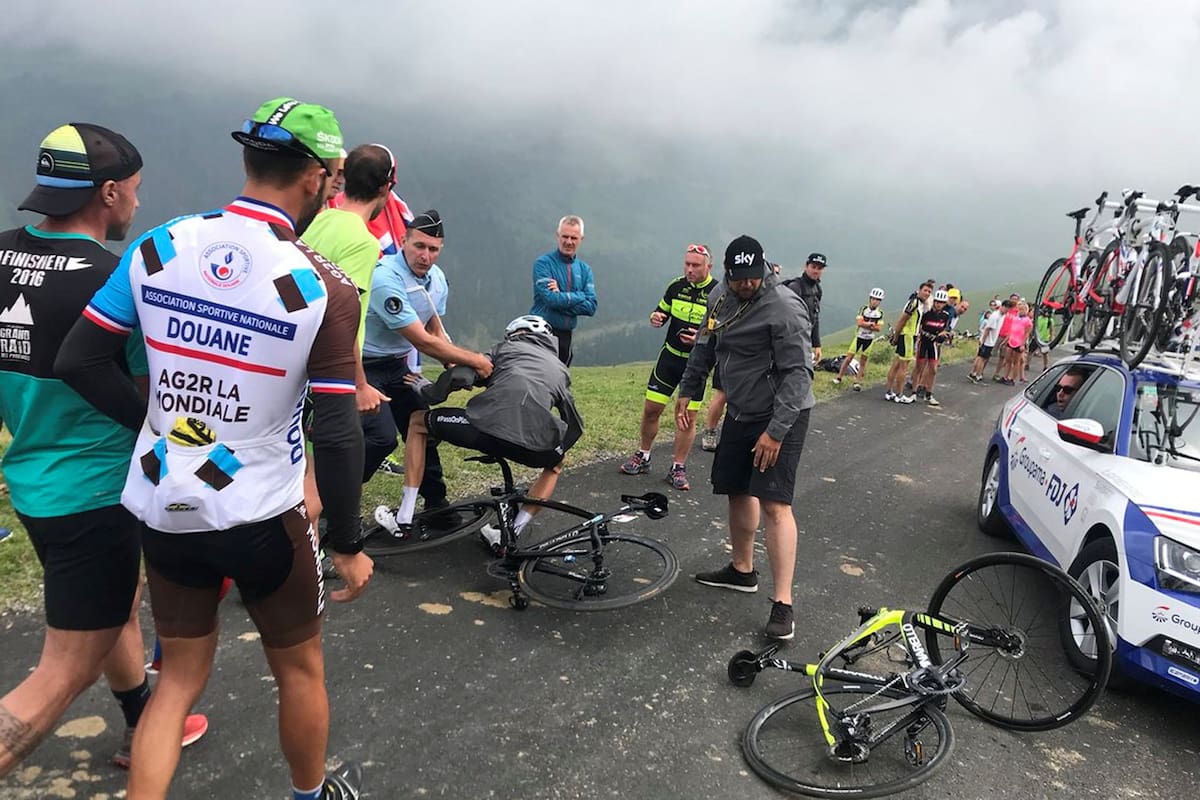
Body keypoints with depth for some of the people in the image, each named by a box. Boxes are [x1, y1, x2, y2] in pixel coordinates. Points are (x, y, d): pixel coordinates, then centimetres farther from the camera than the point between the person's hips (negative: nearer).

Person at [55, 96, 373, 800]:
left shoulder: (158, 248, -5)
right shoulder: (324, 289, -18)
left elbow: (79, 361, -1)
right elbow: (336, 436, -18)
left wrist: (159, 424, 10)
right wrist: (349, 545, -7)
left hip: (162, 509, 4)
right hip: (259, 518, -4)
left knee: (180, 676, 22)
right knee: (300, 669, 20)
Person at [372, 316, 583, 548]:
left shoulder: (506, 348, 28)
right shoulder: (560, 368, 35)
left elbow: (460, 375, 12)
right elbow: (575, 426, 33)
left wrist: (428, 390, 30)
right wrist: (555, 450, 47)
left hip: (487, 426, -2)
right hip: (535, 446, 2)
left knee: (417, 422, 27)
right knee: (555, 465, 40)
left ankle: (403, 521, 26)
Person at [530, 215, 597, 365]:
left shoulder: (584, 269, 9)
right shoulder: (543, 263, -5)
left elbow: (591, 307, -2)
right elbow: (550, 299, -19)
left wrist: (562, 297, -12)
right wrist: (580, 296, -9)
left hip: (565, 336, 5)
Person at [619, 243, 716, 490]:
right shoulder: (676, 286, 0)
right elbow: (661, 312, 13)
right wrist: (655, 318, -11)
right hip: (669, 357, 3)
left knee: (688, 417, 2)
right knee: (651, 409, 5)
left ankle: (678, 469, 14)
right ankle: (642, 457, 23)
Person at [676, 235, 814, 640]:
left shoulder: (784, 307, -20)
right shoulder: (720, 300, 4)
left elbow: (798, 372, -23)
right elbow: (705, 347, 19)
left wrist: (776, 429, -26)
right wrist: (687, 390, 17)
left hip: (781, 416, -8)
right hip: (740, 412, 8)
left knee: (774, 503, -12)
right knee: (737, 490, 16)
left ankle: (782, 604, -7)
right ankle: (742, 570, 35)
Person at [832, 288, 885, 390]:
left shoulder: (880, 313, -4)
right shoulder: (863, 309, -7)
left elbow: (878, 328, -13)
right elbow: (859, 323, -18)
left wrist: (865, 324, -20)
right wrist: (871, 324, -21)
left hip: (869, 339, 1)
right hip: (859, 337, -1)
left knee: (863, 361, 4)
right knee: (849, 358, -2)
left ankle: (857, 382, 10)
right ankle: (839, 377, 9)